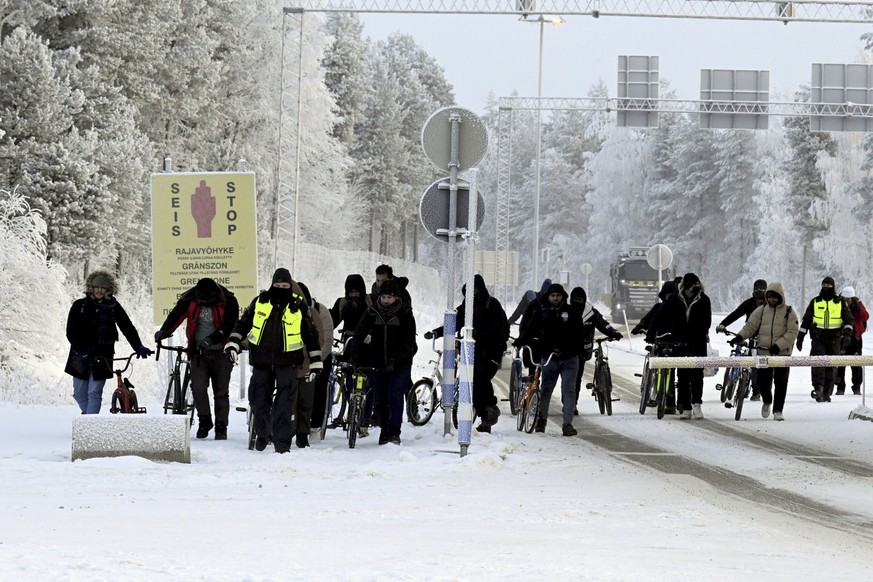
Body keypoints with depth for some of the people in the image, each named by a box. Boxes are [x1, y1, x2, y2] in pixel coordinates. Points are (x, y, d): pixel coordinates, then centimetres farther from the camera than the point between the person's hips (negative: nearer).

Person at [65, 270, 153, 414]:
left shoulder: (113, 307, 2)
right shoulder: (79, 306, -1)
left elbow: (127, 327, 0)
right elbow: (71, 333, -6)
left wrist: (138, 346, -16)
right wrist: (82, 352, -18)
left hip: (102, 357, -1)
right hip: (81, 357, 1)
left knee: (94, 393, -9)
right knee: (79, 393, 8)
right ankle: (88, 414, 33)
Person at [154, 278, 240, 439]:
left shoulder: (228, 302, -11)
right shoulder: (190, 299, -4)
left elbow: (230, 327, -16)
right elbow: (176, 315, -9)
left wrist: (211, 339, -28)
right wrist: (164, 331, -26)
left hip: (221, 352, -1)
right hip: (198, 352, 1)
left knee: (221, 392, 3)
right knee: (198, 387, -13)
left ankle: (221, 427, 13)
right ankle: (204, 420, 6)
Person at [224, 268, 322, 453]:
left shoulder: (299, 305, 2)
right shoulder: (260, 301, 5)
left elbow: (310, 333, 8)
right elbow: (243, 323, 13)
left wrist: (315, 360, 6)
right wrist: (232, 344, 3)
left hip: (287, 361, -2)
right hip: (261, 359, 2)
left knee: (285, 403, -9)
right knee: (259, 399, 8)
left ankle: (282, 442, -6)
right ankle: (262, 433, 30)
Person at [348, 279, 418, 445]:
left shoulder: (405, 313, -6)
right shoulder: (372, 313, 1)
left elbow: (409, 341, -12)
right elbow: (359, 334, -4)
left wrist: (394, 359, -23)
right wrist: (354, 355, -19)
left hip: (400, 363, -3)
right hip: (378, 362, 3)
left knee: (395, 395, -16)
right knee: (381, 399, 5)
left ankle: (394, 431, -15)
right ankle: (384, 431, 18)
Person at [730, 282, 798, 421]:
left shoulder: (789, 312, 0)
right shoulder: (761, 310, 8)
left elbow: (792, 333, -6)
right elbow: (750, 326, 7)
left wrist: (779, 345, -17)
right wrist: (740, 337, -10)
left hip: (782, 352, -2)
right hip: (763, 351, 2)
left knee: (781, 382, -1)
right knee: (763, 381, 1)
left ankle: (778, 410, 8)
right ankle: (767, 401, 30)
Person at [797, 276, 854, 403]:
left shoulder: (840, 302, 6)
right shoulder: (815, 302, 9)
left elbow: (849, 320, 6)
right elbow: (806, 320, 16)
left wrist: (847, 334, -11)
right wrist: (800, 336, 13)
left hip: (834, 339, 0)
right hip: (818, 337, 0)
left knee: (831, 366, 3)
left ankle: (827, 393, 11)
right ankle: (818, 388, -31)